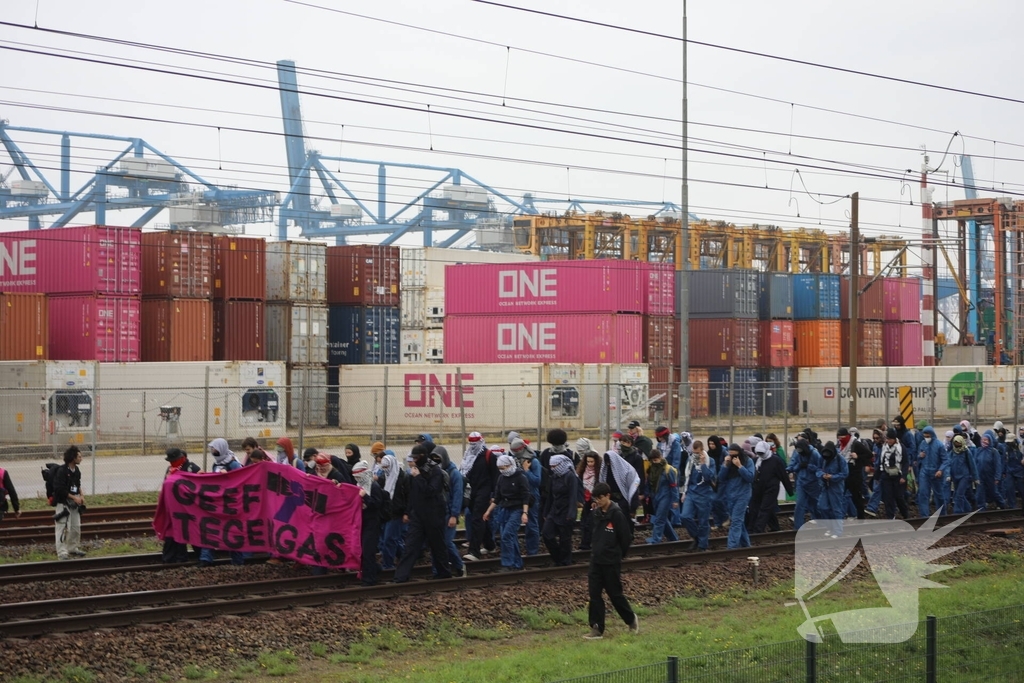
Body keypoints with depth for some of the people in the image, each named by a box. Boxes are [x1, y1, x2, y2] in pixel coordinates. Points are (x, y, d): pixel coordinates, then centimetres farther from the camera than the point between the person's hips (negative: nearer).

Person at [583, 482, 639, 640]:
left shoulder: (616, 514, -15)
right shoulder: (596, 513, 5)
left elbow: (626, 538, -10)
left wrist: (618, 555, 1)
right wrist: (597, 551, 13)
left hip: (611, 562, -6)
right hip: (596, 560, 6)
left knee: (615, 594, 5)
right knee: (594, 594, 2)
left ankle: (632, 620, 26)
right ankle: (597, 629, 5)